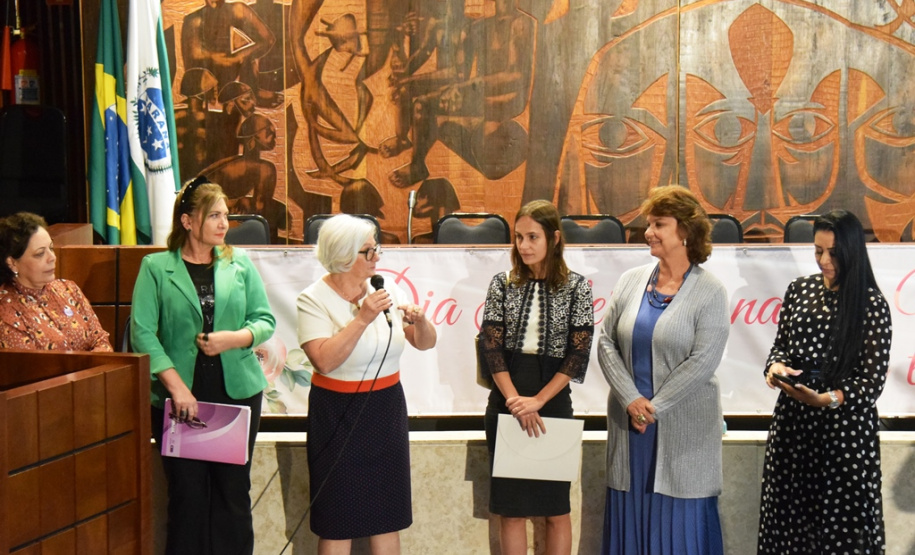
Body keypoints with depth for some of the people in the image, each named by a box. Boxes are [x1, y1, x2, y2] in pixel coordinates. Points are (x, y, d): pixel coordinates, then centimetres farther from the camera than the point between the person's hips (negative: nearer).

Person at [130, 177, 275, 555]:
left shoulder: (240, 263, 9)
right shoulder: (156, 267, 0)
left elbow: (265, 320, 8)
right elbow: (142, 332, -7)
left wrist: (236, 338, -13)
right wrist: (176, 386, -15)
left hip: (237, 392, 2)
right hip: (179, 396, -2)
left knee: (233, 491, 6)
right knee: (187, 492, 3)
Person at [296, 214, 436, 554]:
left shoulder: (386, 290, 2)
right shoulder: (314, 299, -11)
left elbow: (426, 344, 6)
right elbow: (324, 360, -24)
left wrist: (420, 321, -15)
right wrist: (362, 318, -26)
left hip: (387, 412, 4)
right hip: (338, 417, -4)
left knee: (388, 516, 10)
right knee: (337, 522, 5)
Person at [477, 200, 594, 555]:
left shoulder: (576, 287, -2)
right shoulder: (502, 284, 2)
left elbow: (578, 354, -6)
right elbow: (491, 346, -2)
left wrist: (538, 401, -14)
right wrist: (514, 399, -13)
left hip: (553, 402, -1)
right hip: (506, 402, 1)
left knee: (557, 508, 5)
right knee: (511, 507, 6)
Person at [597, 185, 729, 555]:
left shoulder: (709, 292, -6)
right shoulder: (630, 281, 6)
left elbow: (702, 362, -13)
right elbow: (607, 344, 2)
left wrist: (654, 407, -13)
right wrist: (632, 400, -10)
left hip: (682, 429, -4)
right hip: (629, 426, 4)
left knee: (681, 520, 3)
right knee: (630, 516, 9)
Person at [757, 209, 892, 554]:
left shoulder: (871, 303, -7)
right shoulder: (799, 290, 6)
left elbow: (873, 380, -10)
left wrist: (827, 399, -26)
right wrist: (776, 367, -8)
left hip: (845, 426, -4)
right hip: (793, 422, 4)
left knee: (843, 524, 1)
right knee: (789, 514, 9)